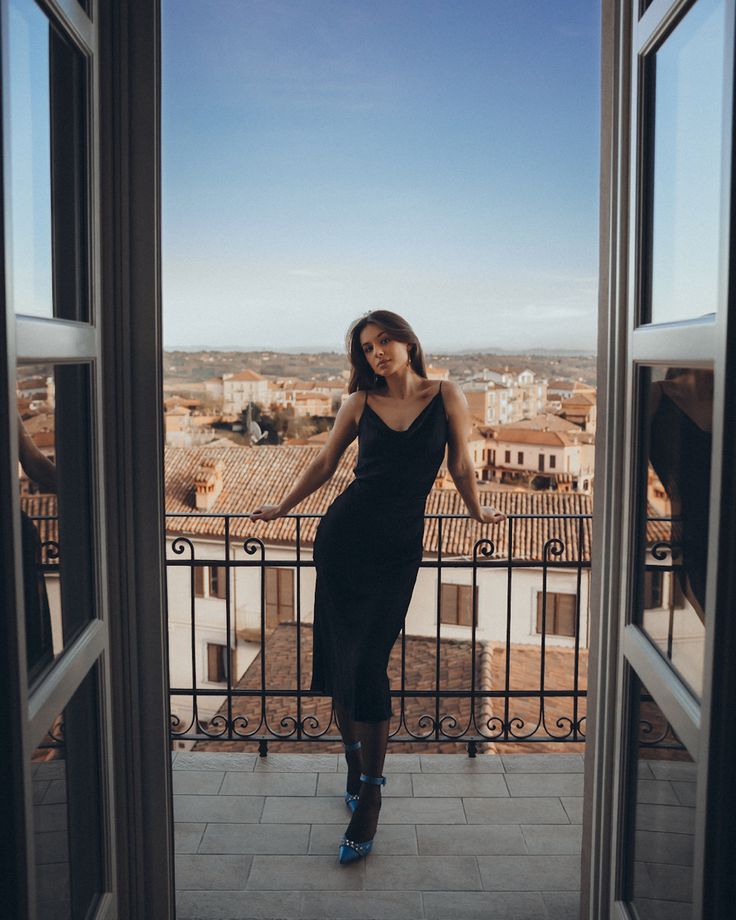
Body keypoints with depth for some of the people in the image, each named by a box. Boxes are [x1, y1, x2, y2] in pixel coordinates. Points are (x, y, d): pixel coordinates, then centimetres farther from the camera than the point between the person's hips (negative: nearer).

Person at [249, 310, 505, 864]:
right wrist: (282, 508, 19)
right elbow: (326, 463, 16)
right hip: (343, 535, 2)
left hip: (398, 548, -2)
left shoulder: (447, 398, 2)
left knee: (369, 665, -7)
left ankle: (369, 797, 3)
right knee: (340, 656, 5)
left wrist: (479, 512, 18)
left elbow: (461, 466, 12)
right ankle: (356, 760, 29)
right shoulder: (360, 403, 6)